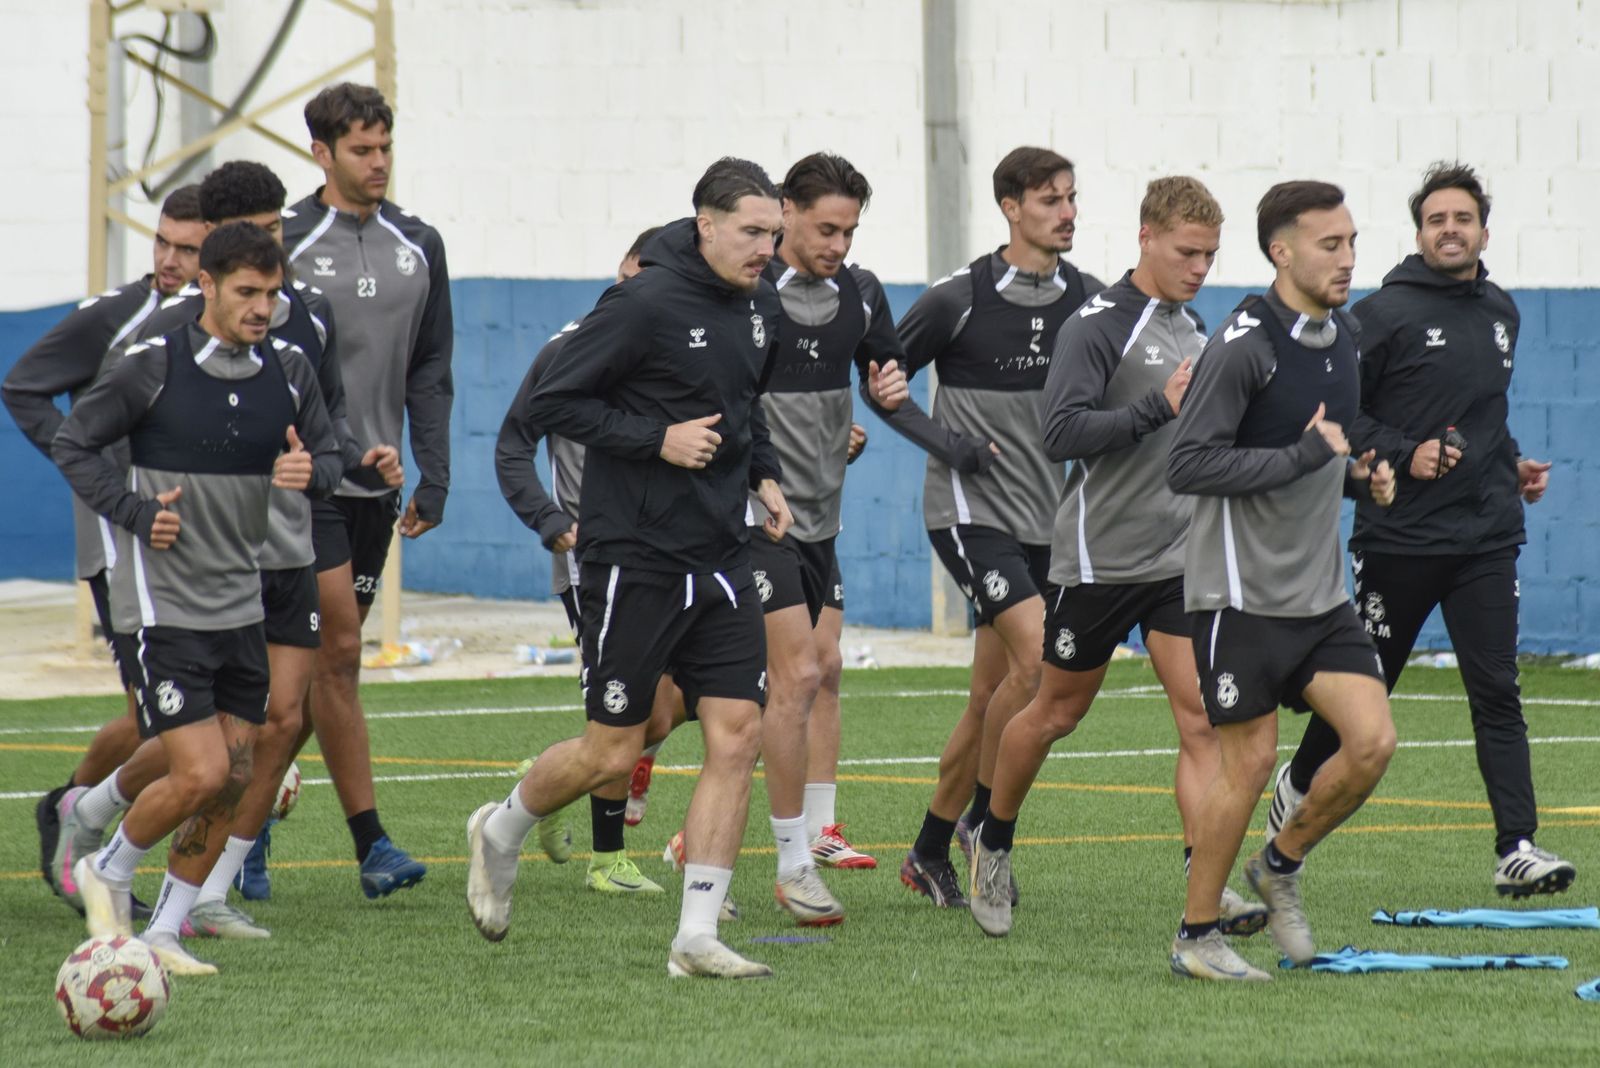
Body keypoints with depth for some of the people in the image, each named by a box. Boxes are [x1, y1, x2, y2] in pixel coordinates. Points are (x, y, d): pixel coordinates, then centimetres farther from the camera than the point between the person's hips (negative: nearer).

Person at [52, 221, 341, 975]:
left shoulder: (288, 371, 2)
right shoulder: (152, 368, -11)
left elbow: (328, 454, 12)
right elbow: (72, 444, -1)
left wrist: (311, 472, -12)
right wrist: (136, 511, -14)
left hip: (242, 607, 6)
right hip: (164, 607, -6)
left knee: (232, 785, 4)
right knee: (200, 775, -13)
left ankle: (163, 933, 17)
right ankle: (108, 872, 13)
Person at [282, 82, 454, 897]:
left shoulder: (418, 248, 10)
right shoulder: (286, 244, -5)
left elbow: (430, 373, 14)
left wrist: (433, 479, 6)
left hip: (377, 486, 5)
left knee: (315, 661, 8)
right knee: (338, 649, -12)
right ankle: (371, 843, -11)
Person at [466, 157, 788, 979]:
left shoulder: (759, 306, 8)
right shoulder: (646, 304, -15)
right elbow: (551, 403, -13)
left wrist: (763, 473, 11)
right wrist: (657, 439, -19)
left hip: (721, 557, 7)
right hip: (634, 555, -7)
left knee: (737, 735, -4)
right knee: (613, 752, -1)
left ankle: (696, 937, 0)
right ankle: (501, 833, 29)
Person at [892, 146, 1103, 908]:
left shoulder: (1086, 300, 4)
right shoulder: (960, 299, -9)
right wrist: (950, 446, -9)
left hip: (1044, 517, 5)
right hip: (970, 509, -5)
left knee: (990, 695, 7)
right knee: (1037, 652, -23)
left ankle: (930, 852, 20)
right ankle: (983, 817, -7)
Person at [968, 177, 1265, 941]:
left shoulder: (1192, 329, 12)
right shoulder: (1097, 325, -11)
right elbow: (1062, 433, -23)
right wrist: (1159, 407, -26)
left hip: (1184, 560, 5)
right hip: (1100, 557, -5)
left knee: (1201, 719, -8)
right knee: (1056, 712, 10)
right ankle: (994, 845, 32)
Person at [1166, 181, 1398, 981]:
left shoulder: (1344, 337, 11)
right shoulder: (1244, 344, -15)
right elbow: (1187, 466, -20)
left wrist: (1360, 476, 6)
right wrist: (1303, 456, -23)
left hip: (1320, 593, 7)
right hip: (1243, 592, -7)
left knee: (1373, 741, -6)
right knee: (1250, 760, -4)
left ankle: (1280, 865, 18)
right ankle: (1195, 937, 10)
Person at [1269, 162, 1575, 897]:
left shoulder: (1501, 313, 13)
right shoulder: (1386, 314, -7)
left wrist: (1511, 464, 12)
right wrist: (1404, 455, -17)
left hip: (1487, 536, 4)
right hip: (1399, 538, -4)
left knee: (1496, 690, -6)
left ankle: (1517, 848, -12)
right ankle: (1299, 783, 35)